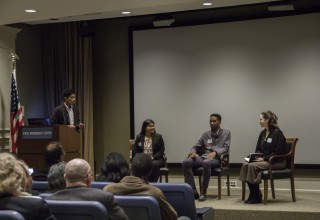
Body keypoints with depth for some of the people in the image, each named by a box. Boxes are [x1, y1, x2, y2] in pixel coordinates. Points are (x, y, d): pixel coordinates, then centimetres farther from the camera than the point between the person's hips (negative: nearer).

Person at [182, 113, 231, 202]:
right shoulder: (205, 134, 22)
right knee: (185, 162, -25)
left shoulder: (226, 133, 12)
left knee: (206, 163, -41)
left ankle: (203, 192, -32)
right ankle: (193, 191, -26)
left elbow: (226, 148, -1)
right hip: (203, 157, 5)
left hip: (216, 158, -4)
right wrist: (193, 152, -6)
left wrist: (215, 152, -21)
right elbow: (196, 147, 19)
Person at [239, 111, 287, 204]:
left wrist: (264, 158, -19)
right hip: (264, 160, 8)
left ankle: (256, 196, -16)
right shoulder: (263, 133, 13)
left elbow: (278, 153, -16)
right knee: (245, 164, -18)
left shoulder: (277, 133, -11)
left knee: (252, 166, -28)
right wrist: (258, 157, -2)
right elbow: (258, 149, 19)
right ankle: (253, 195, -12)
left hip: (277, 162, -8)